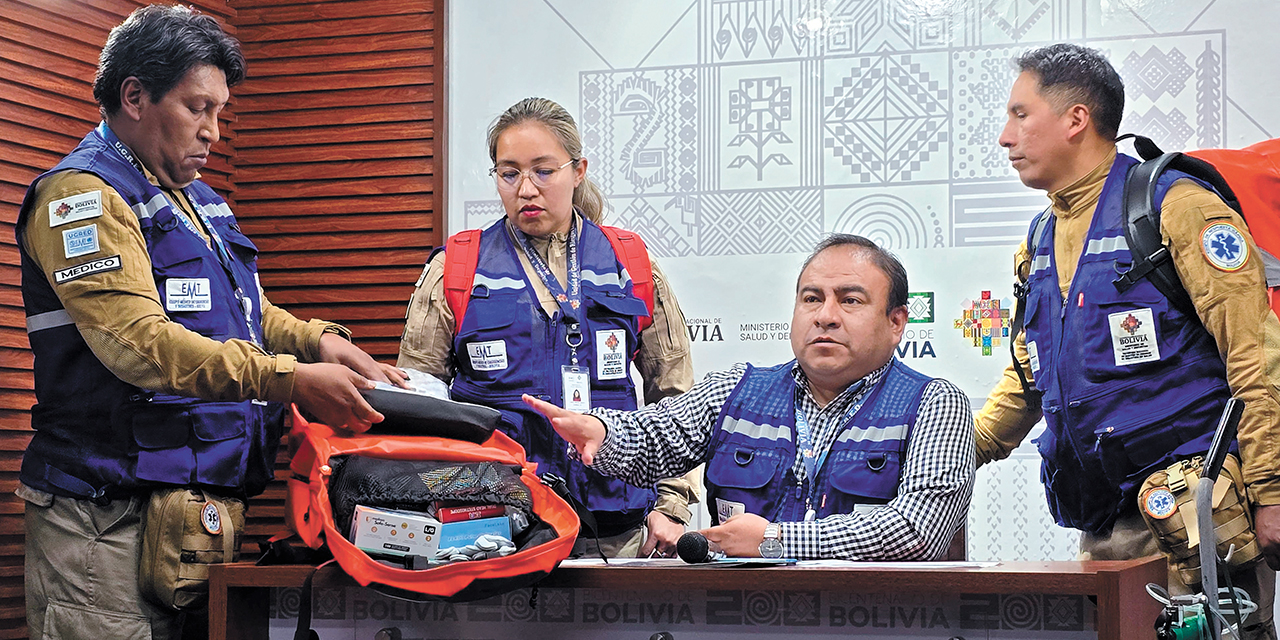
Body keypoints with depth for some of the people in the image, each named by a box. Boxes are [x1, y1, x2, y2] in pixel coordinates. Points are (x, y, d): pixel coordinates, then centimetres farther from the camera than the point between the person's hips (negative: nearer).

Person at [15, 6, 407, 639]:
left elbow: (240, 313, 28)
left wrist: (317, 340, 5)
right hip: (106, 516, -9)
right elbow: (140, 341, -23)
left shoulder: (193, 199, 20)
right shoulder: (84, 195, -10)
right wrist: (291, 380, -29)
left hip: (191, 507, 9)